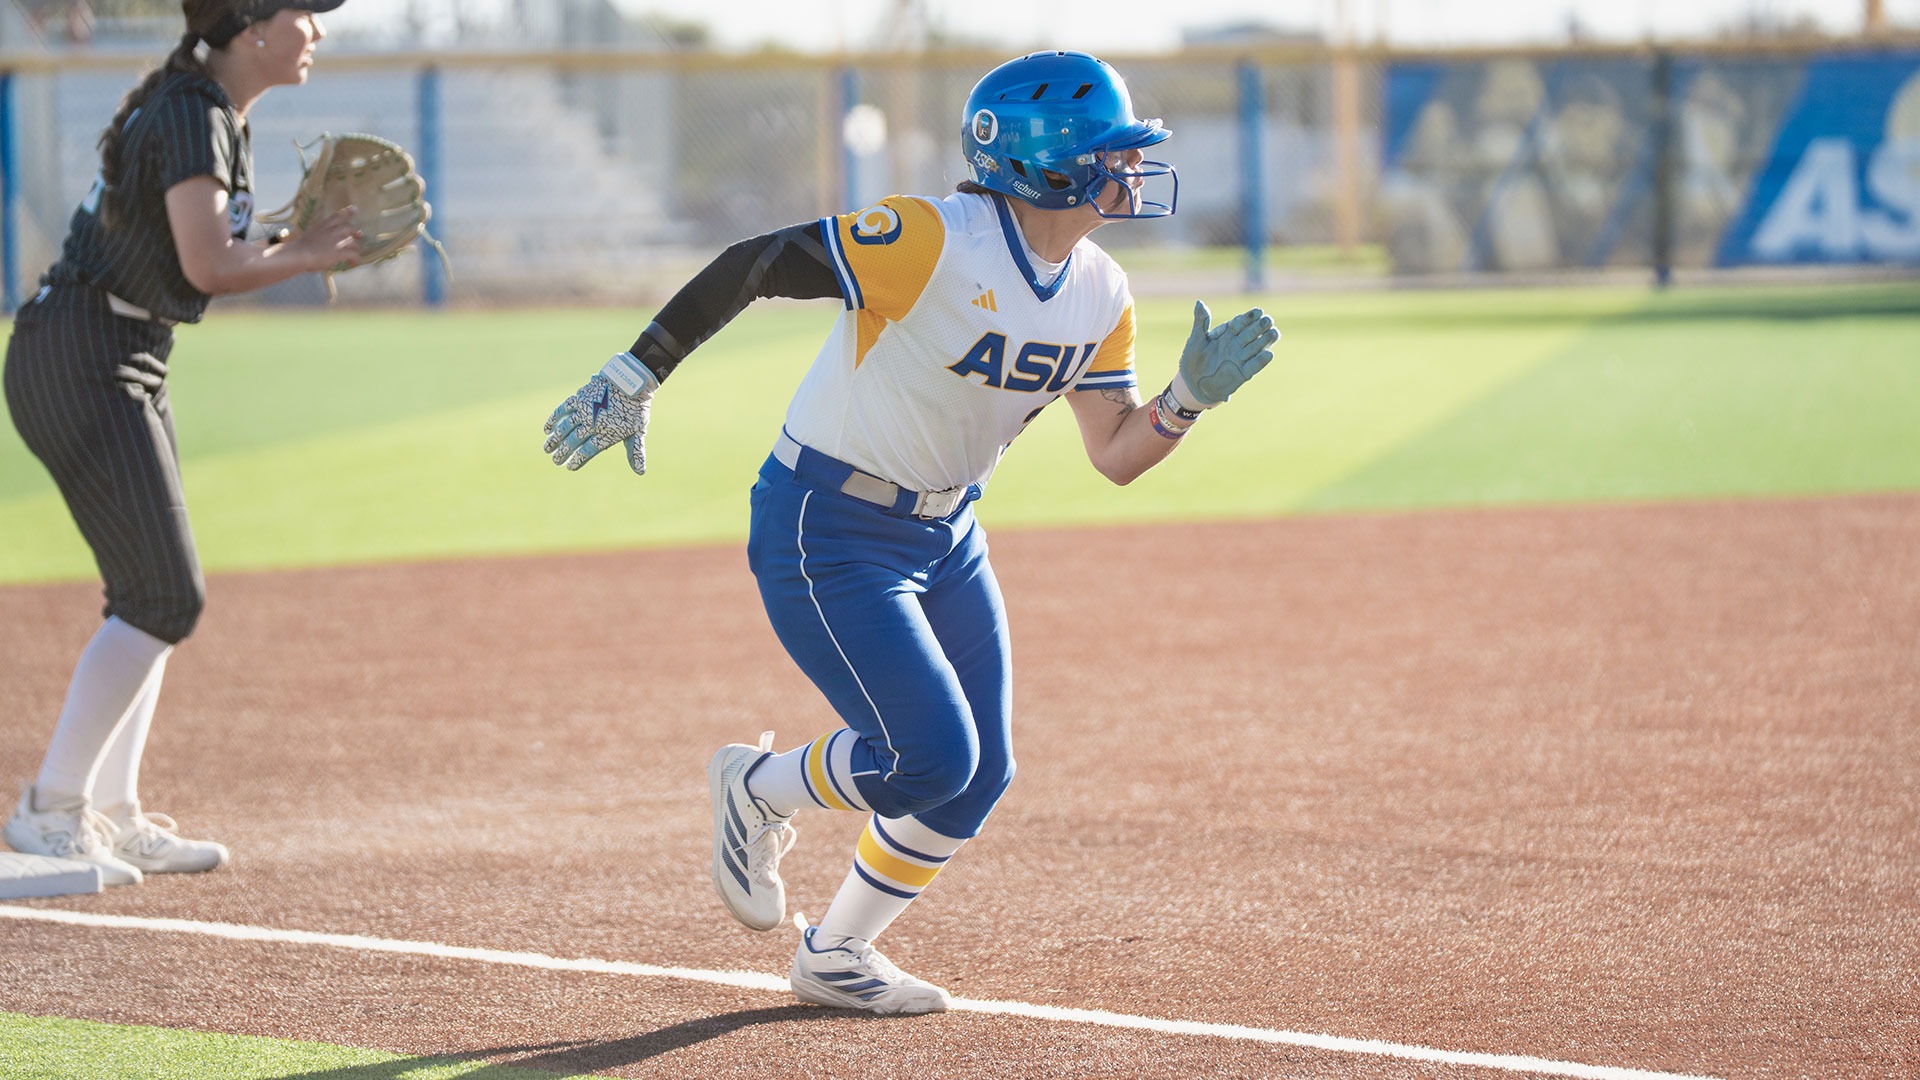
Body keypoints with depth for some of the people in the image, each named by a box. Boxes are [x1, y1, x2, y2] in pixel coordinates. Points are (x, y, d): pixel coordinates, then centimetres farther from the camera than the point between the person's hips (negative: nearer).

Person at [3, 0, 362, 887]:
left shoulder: (218, 114, 14)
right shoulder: (191, 117, -16)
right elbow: (208, 266, -25)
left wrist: (303, 241, 5)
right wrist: (303, 255, -9)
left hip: (127, 368, 11)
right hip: (81, 357, -11)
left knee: (154, 591, 13)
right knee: (163, 593, -12)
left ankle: (111, 815, 17)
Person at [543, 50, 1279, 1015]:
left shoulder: (1100, 299, -2)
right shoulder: (931, 243, -26)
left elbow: (1116, 455, 3)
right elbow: (752, 265, -23)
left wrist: (1191, 395, -16)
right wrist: (635, 379, -23)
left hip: (945, 535, 8)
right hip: (826, 534, -8)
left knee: (978, 775, 6)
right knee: (931, 757, -16)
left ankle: (836, 956, 26)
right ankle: (759, 791, 14)